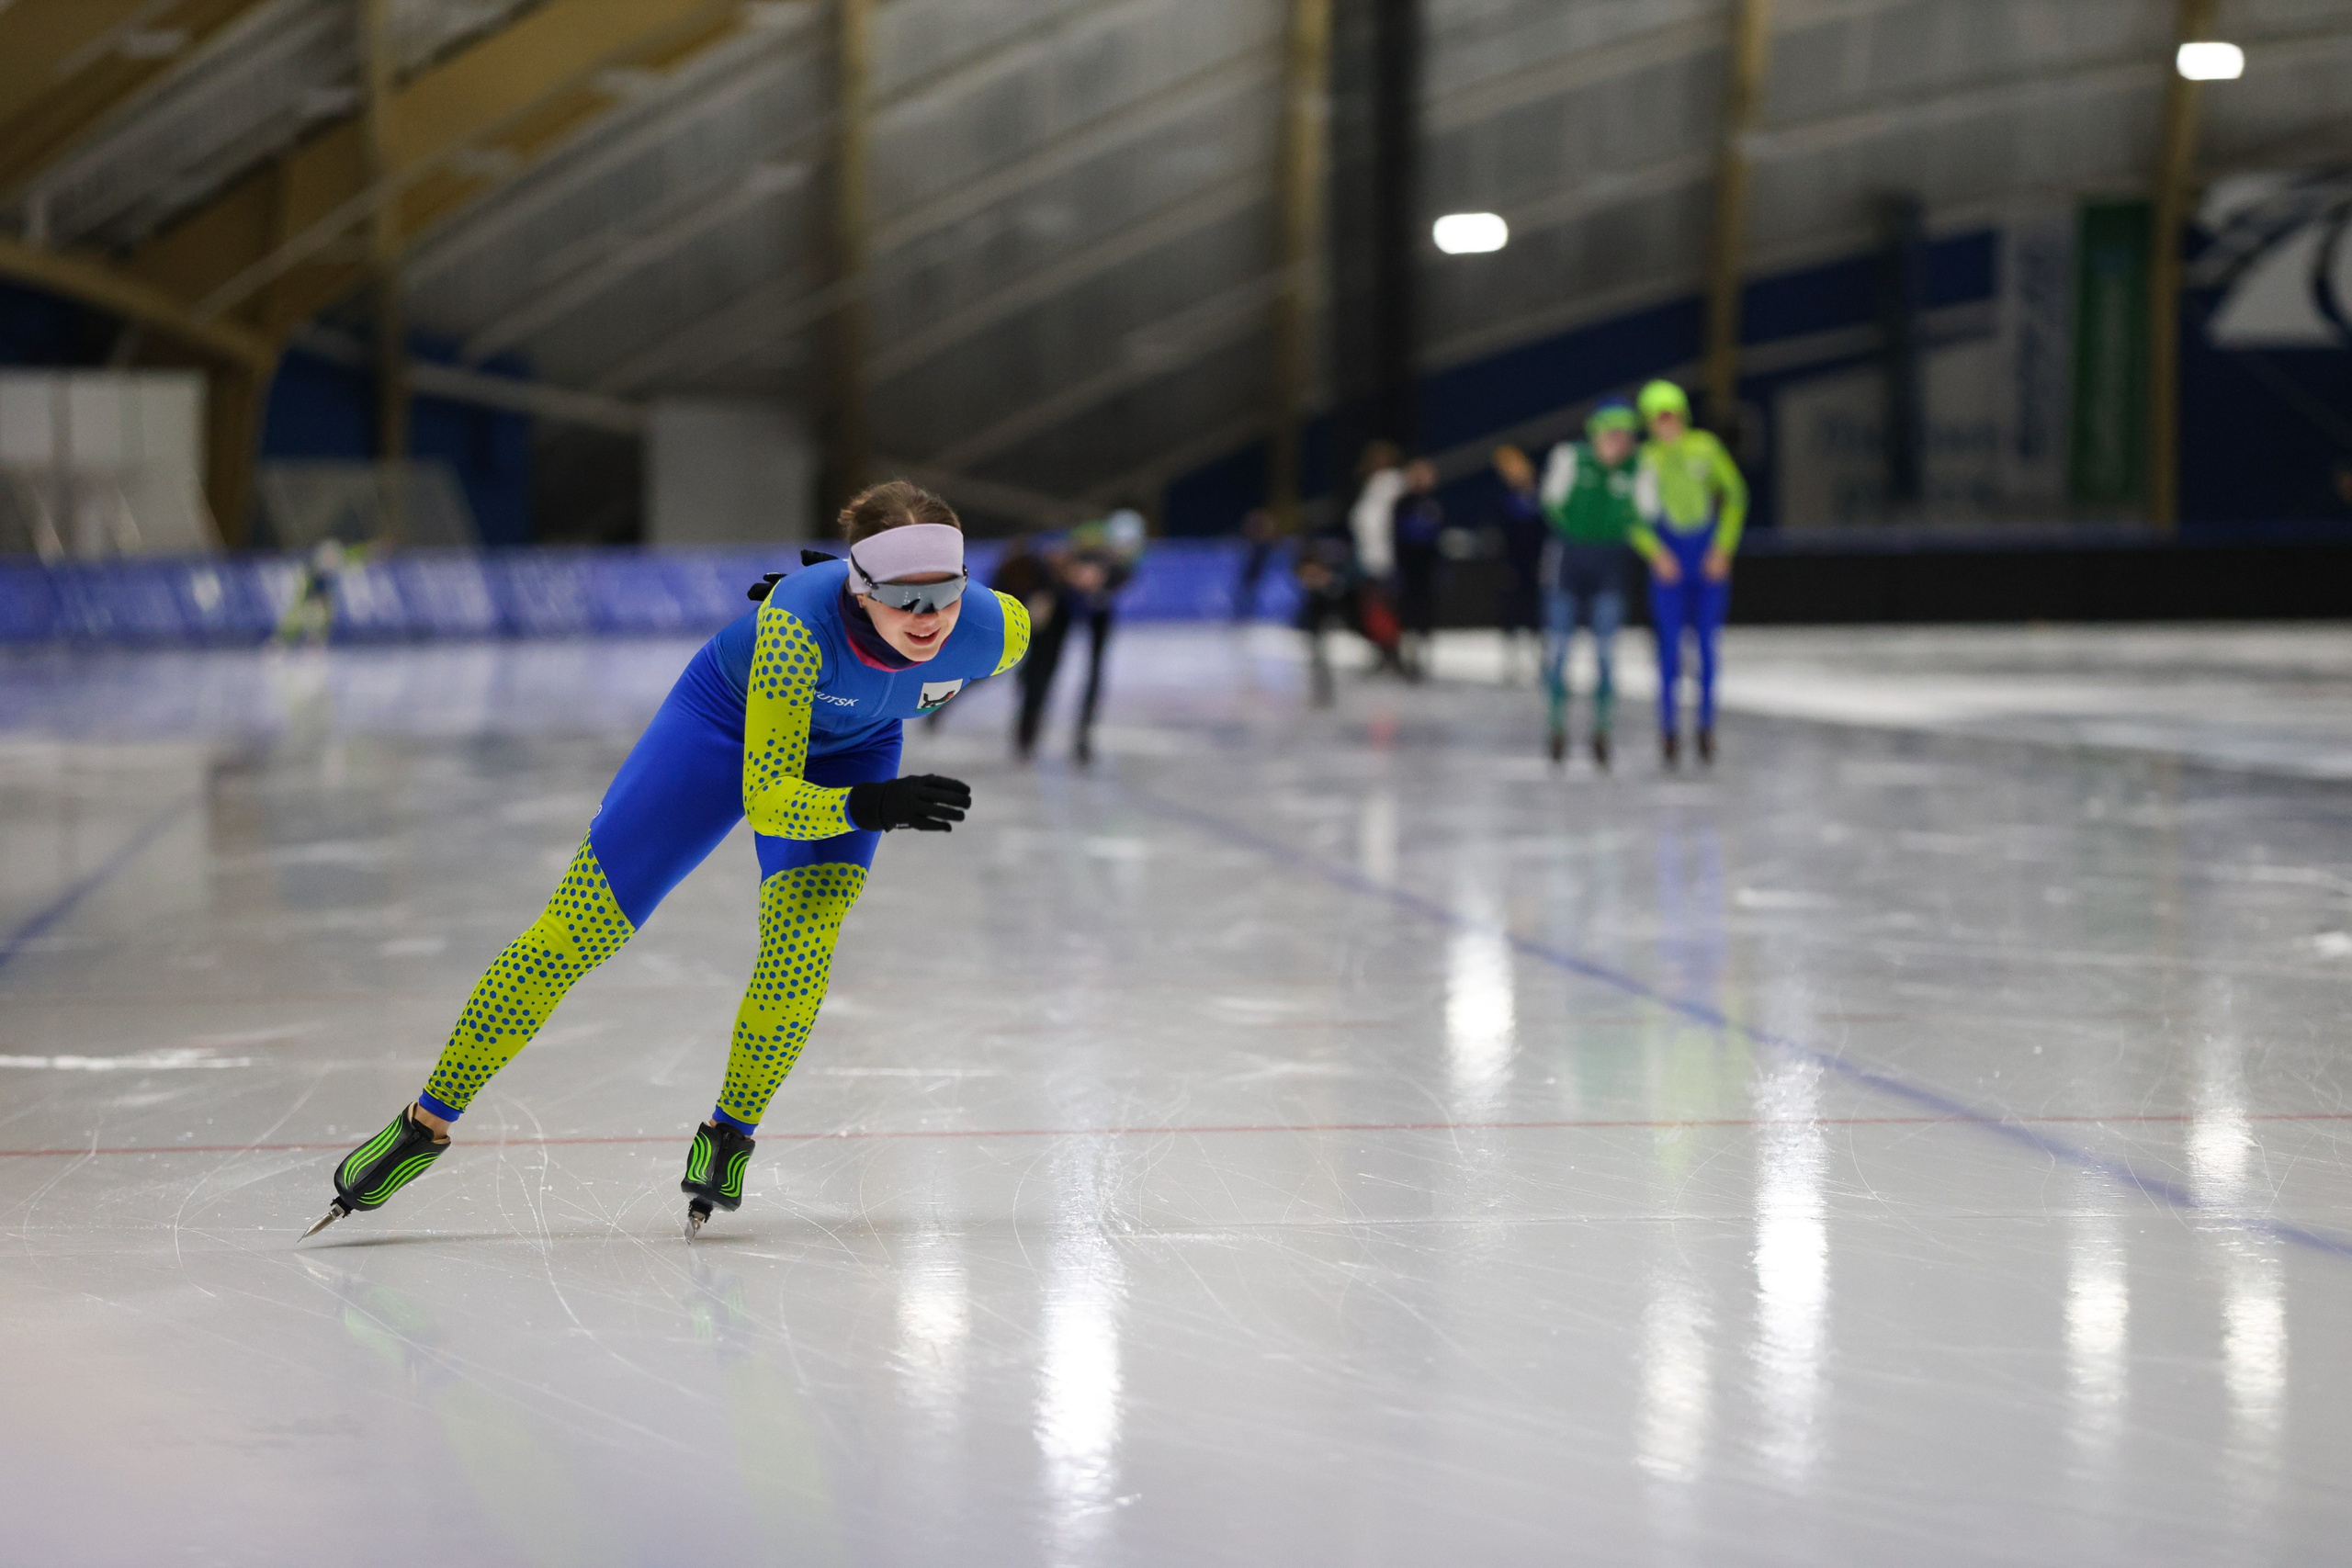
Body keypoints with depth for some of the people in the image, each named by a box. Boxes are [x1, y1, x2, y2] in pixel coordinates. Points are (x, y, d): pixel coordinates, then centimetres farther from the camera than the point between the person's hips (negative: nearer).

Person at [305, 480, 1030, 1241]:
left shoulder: (991, 632, -32)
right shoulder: (802, 621, -42)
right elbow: (765, 800, -40)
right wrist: (871, 806, -56)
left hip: (847, 747, 2)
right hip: (728, 721, -2)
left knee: (800, 947, -22)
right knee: (574, 934, -3)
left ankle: (728, 1134, 3)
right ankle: (427, 1123, 11)